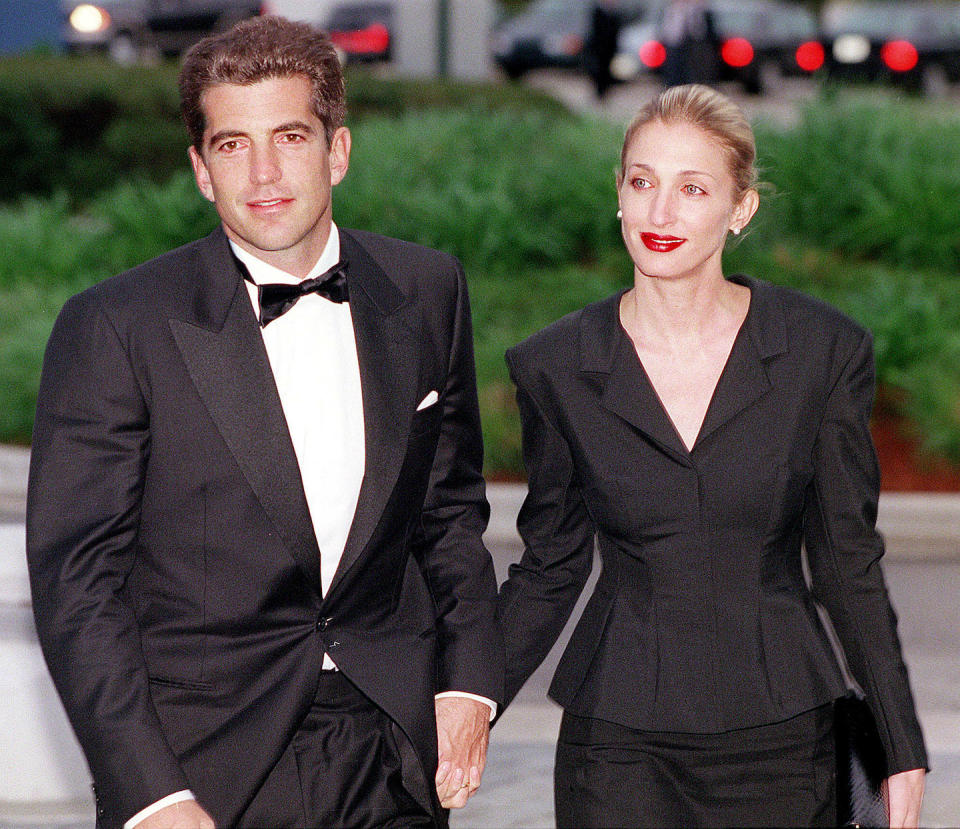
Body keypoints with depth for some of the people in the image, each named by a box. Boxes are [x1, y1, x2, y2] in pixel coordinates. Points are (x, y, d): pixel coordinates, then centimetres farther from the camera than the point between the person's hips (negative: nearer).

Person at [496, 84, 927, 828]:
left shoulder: (825, 352, -3)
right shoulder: (556, 368, -1)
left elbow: (848, 559, 3)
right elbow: (550, 567, 7)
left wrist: (904, 751, 3)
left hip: (782, 738, 0)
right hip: (619, 744, 0)